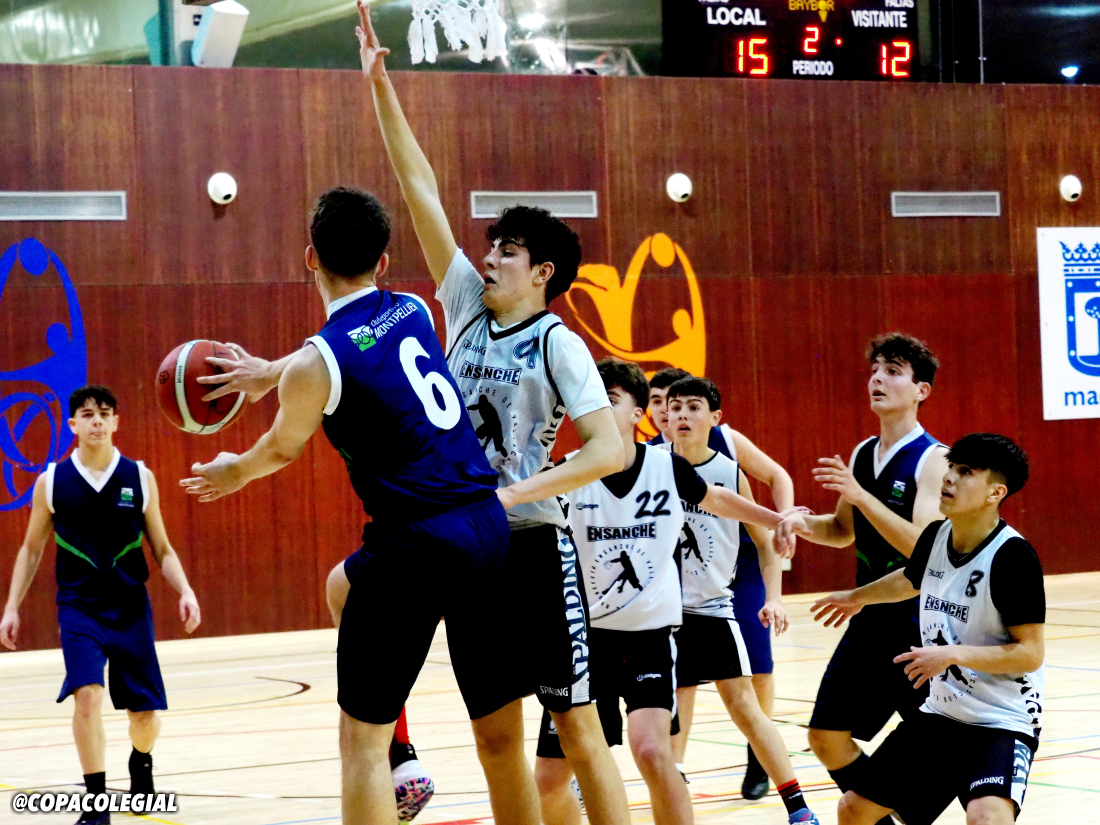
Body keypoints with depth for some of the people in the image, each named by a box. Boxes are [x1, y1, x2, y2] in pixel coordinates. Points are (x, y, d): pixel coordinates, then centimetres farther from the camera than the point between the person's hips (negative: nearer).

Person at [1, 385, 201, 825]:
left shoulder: (139, 478, 0)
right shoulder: (52, 481, -1)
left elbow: (162, 549, 5)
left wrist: (185, 591, -11)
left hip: (131, 607, 1)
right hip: (79, 606, -1)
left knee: (145, 712, 5)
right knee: (87, 694, -22)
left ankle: (141, 761, 41)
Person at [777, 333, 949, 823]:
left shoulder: (932, 459, -12)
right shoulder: (862, 455, 10)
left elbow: (924, 545, -23)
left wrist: (859, 494, -29)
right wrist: (805, 523, 1)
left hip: (919, 624, -7)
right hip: (869, 621, 7)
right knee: (828, 737, 6)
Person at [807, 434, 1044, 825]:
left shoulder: (1013, 556, -21)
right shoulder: (936, 536, 0)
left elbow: (1030, 653, -21)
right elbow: (912, 579, 25)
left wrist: (952, 653, -28)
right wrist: (857, 597, 41)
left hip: (1003, 721, -7)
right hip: (941, 713, 7)